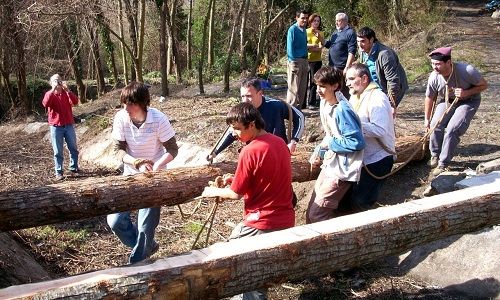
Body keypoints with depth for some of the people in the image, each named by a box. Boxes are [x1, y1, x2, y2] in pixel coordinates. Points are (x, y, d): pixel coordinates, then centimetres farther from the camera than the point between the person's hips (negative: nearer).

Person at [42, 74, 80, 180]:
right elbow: (45, 104, -21)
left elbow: (75, 102, -13)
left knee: (73, 148, 10)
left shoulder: (66, 93, 6)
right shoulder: (49, 94, 0)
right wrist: (53, 90, -24)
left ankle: (74, 167, 27)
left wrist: (67, 89, -22)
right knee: (58, 151, 0)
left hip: (69, 125, 3)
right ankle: (59, 172, 5)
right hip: (56, 127, -3)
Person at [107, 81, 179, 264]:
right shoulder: (121, 118, -14)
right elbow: (118, 149, -7)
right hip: (130, 176, 4)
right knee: (115, 221, -1)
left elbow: (172, 150, -13)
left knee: (145, 227, -2)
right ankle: (148, 246, 25)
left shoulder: (159, 120, -21)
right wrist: (134, 162, -26)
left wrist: (156, 166, -30)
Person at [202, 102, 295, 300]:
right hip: (286, 220, 8)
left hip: (263, 223, -7)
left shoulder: (250, 151, -18)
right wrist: (236, 179, 17)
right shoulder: (279, 142, 5)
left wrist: (214, 192, 8)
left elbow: (236, 194, -9)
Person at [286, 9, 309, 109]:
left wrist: (306, 61, 11)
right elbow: (290, 47, -13)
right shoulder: (293, 30, -10)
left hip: (304, 60, 8)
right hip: (295, 61, -8)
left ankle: (298, 109, 22)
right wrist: (293, 62, -15)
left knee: (302, 88, 12)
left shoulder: (304, 30, 12)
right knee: (293, 88, -5)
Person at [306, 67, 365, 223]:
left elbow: (358, 142, -24)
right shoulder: (324, 103, 6)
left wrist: (330, 143, -16)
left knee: (317, 214, -11)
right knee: (310, 214, 11)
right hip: (330, 165, 9)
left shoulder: (342, 110, -22)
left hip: (342, 170, -9)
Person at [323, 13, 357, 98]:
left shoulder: (350, 33, -8)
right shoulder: (335, 32, 17)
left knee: (343, 92, -3)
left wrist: (347, 68, -21)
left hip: (341, 68, -8)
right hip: (332, 66, 8)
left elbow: (352, 52, -15)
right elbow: (327, 44, 25)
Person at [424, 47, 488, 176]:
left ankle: (443, 164, -7)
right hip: (447, 101, 4)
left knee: (452, 130, -19)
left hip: (468, 101, -3)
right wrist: (427, 119, 8)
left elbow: (484, 85, -16)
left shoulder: (466, 71, -32)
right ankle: (435, 155, 12)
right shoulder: (434, 78, -21)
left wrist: (467, 93, -33)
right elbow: (430, 98, -2)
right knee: (436, 125, -15)